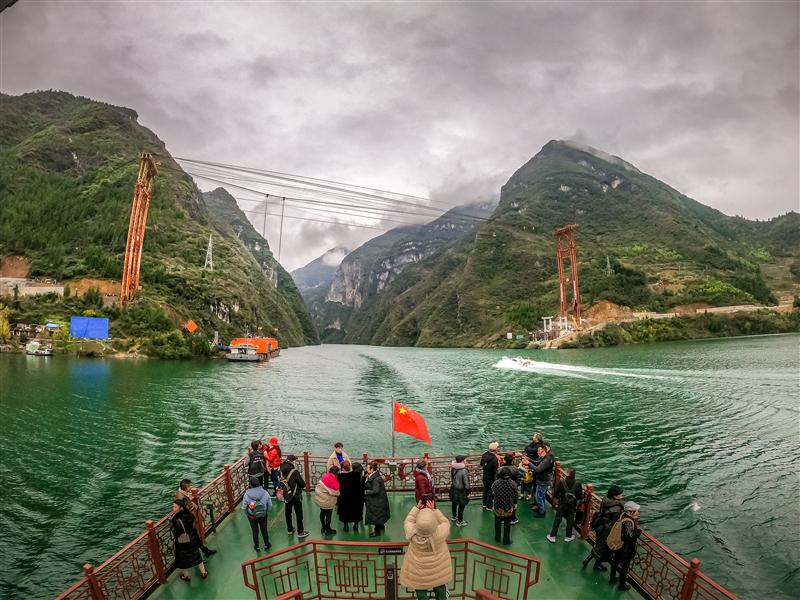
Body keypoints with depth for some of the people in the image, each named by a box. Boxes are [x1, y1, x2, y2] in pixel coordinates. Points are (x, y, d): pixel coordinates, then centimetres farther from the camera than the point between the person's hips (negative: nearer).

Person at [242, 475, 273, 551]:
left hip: (252, 516, -1)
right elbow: (270, 505, -12)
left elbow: (244, 507, -14)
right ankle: (267, 545, 40)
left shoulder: (247, 494, -24)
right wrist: (266, 512, 8)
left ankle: (257, 547, 39)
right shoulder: (264, 492, -22)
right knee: (264, 529, 22)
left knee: (255, 531, 21)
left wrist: (247, 514, 7)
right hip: (263, 515, 1)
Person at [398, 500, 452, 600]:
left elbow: (407, 521, -9)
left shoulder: (412, 533, -33)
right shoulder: (440, 533, -35)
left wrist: (417, 508, -8)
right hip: (439, 572, 0)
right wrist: (434, 510, -12)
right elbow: (446, 523, -11)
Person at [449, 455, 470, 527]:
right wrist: (468, 493, -8)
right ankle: (459, 521, 22)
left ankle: (454, 516, 46)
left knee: (454, 503, 26)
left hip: (454, 488, 7)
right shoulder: (464, 470, -28)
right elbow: (466, 483, -20)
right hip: (461, 490, -7)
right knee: (461, 505, 10)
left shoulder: (453, 468, -7)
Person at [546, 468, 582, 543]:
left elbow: (555, 494, -16)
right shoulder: (578, 484, -19)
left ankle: (552, 536, 22)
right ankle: (568, 536, 35)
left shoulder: (562, 482, -22)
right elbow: (580, 496, -11)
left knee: (557, 520, 14)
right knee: (570, 521, 20)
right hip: (572, 506, 0)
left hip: (562, 505, 0)